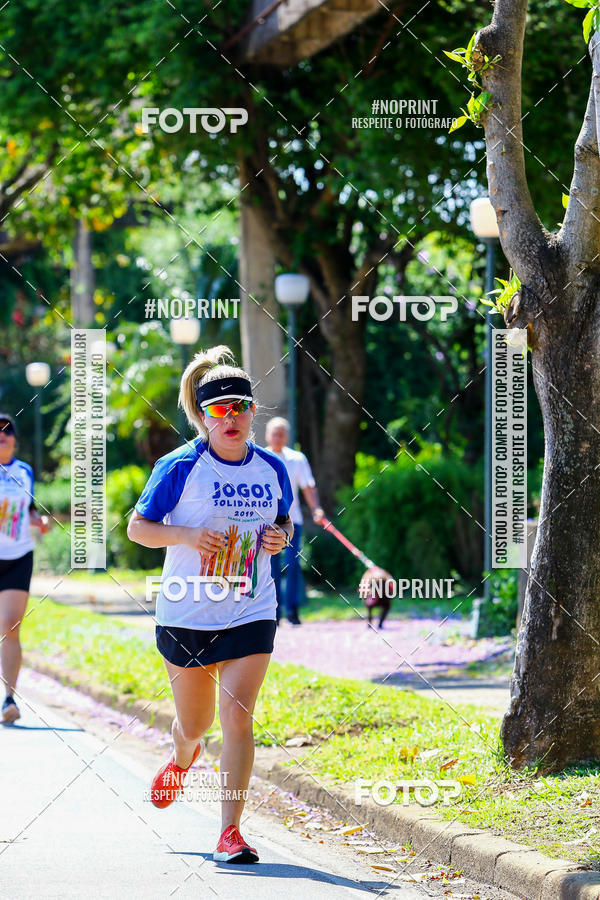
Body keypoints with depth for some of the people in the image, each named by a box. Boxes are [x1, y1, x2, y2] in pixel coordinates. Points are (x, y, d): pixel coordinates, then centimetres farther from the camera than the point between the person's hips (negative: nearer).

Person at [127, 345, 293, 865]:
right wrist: (188, 536, -20)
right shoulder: (180, 467, -8)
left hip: (251, 613, 1)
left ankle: (230, 832, -8)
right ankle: (182, 759, 51)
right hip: (186, 613, -1)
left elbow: (283, 521, 19)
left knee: (237, 718, -12)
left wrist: (281, 538, -4)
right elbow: (138, 526, -3)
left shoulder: (272, 469, 3)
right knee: (194, 722, 13)